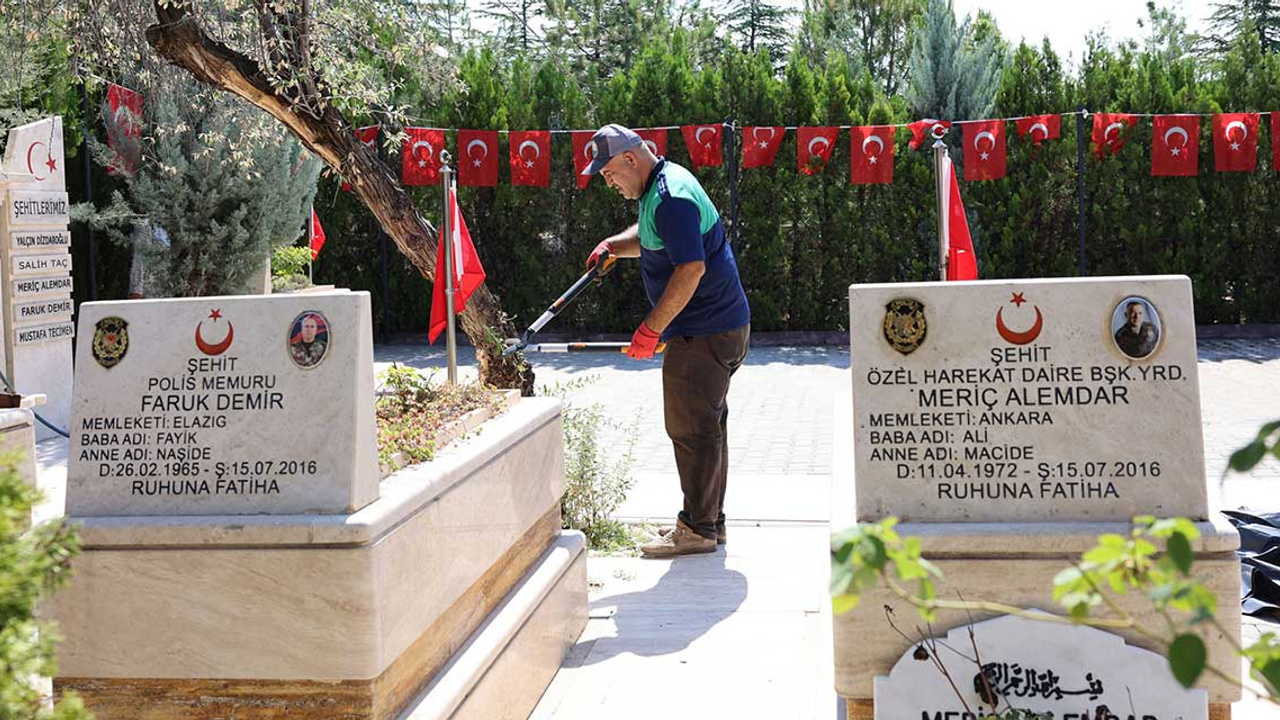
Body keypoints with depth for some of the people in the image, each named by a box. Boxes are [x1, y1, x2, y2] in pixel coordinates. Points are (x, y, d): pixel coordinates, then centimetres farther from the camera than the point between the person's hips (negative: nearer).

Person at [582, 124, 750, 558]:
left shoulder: (671, 199, -20)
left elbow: (692, 268, -28)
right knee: (705, 425, 16)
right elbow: (647, 237, 31)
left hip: (705, 333, -11)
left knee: (691, 428, -6)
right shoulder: (659, 188, 14)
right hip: (717, 327, 11)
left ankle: (697, 529, 2)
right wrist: (613, 246, 10)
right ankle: (710, 521, 25)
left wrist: (651, 327, -25)